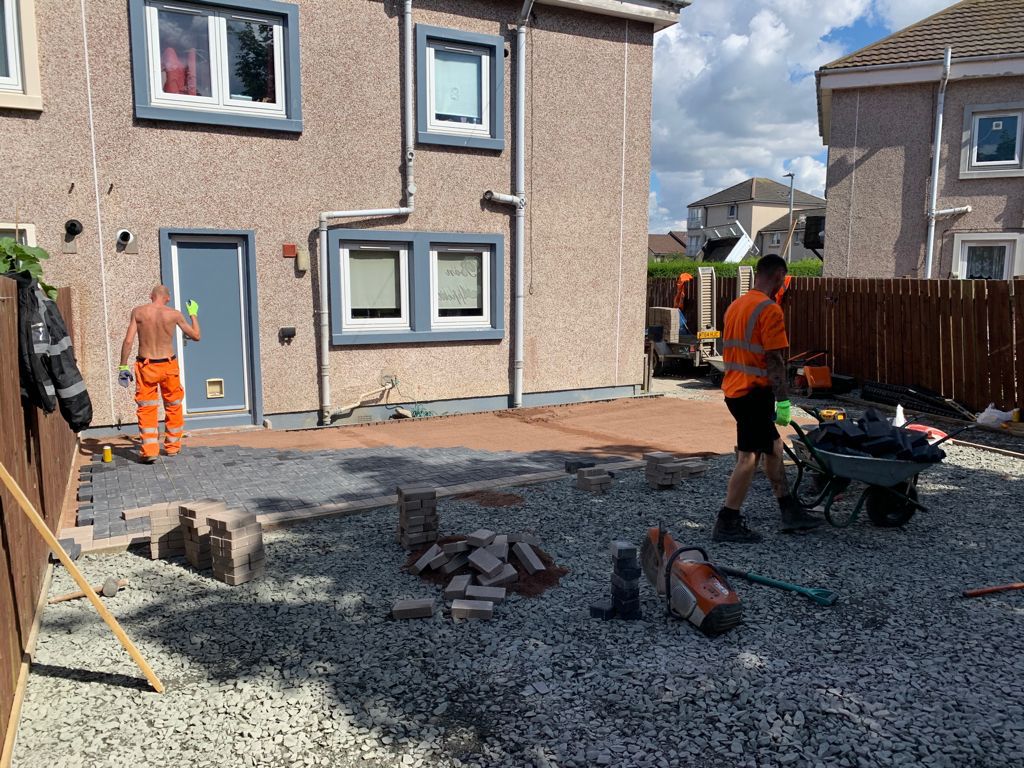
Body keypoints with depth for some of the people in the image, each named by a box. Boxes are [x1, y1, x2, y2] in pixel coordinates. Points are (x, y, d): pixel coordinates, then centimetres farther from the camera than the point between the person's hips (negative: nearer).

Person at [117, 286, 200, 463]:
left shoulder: (138, 312, -3)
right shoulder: (174, 314, -4)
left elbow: (128, 341, -8)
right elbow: (196, 336, 6)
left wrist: (123, 366, -1)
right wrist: (193, 314, 20)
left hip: (146, 366, 0)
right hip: (168, 365, 0)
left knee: (146, 408, 5)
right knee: (173, 406, 17)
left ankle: (150, 450, -2)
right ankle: (172, 445, 26)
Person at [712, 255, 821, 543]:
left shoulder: (735, 305, 13)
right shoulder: (770, 309, -14)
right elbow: (774, 360, -19)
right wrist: (783, 400, -16)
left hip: (733, 388, 10)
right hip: (755, 392, -9)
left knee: (773, 447, 18)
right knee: (749, 457, -3)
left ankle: (790, 512, 27)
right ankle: (727, 524, 2)